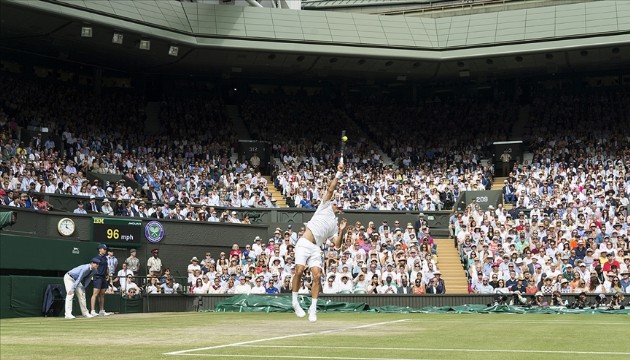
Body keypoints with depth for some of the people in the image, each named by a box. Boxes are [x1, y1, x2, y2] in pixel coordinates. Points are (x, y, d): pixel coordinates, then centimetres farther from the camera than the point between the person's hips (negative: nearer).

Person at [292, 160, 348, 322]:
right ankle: (295, 301, -1)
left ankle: (313, 308, -2)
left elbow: (337, 245, 13)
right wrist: (338, 174, -3)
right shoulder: (325, 207, 16)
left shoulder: (335, 224, 24)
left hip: (315, 248, 4)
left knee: (317, 276, -10)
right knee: (299, 271, -17)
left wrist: (341, 230, 2)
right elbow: (330, 189, 3)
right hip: (304, 243, -4)